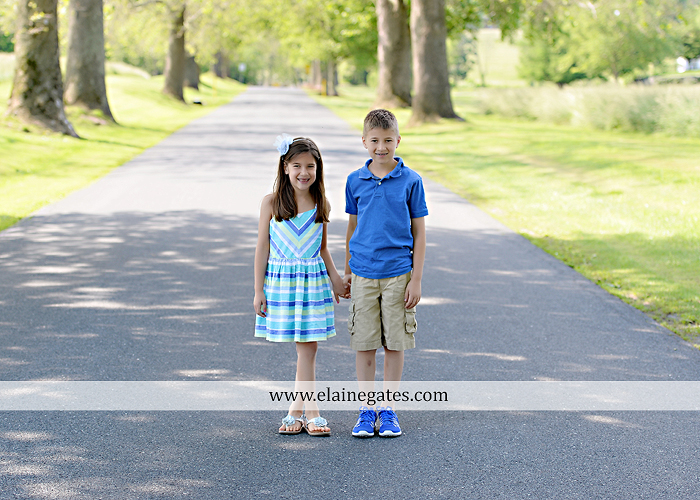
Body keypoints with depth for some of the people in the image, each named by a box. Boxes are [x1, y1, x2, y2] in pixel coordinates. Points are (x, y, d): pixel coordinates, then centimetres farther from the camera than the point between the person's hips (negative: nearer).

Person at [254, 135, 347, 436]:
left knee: (307, 345, 0)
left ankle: (298, 408, 7)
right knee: (305, 347, 1)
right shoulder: (271, 203, -4)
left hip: (313, 280, 2)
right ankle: (309, 409, 9)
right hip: (280, 280, -2)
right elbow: (263, 247, -1)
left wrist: (335, 279, 10)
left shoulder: (321, 206, 3)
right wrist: (258, 290, -1)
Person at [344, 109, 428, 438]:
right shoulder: (355, 181, 4)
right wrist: (347, 272, 16)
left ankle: (388, 411, 14)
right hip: (364, 274, 2)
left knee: (395, 344, 4)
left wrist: (416, 279, -4)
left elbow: (419, 232, 0)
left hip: (398, 274, -2)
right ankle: (367, 411, 13)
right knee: (364, 345, 4)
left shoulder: (410, 181, -2)